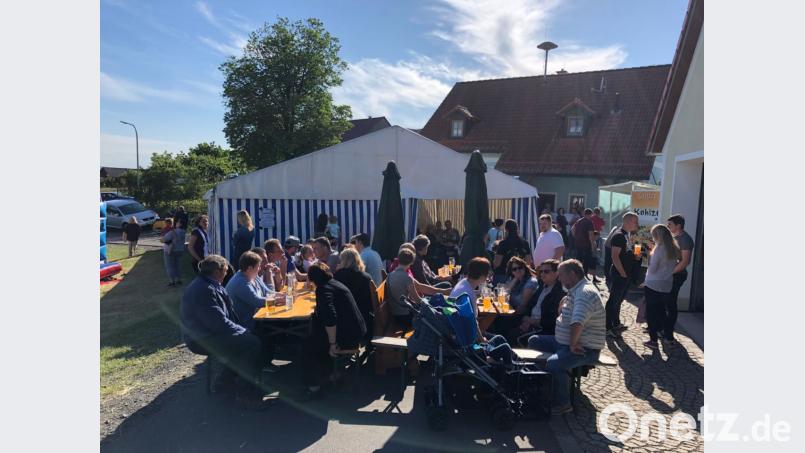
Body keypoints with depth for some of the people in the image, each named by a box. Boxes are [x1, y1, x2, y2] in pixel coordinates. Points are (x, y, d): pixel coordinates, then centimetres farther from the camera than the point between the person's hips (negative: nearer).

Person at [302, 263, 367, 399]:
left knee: (309, 345, 6)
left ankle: (314, 386, 16)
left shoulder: (323, 289, -16)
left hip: (348, 336, -9)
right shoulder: (335, 283, 13)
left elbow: (330, 318, -30)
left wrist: (333, 343, -23)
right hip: (356, 331, 9)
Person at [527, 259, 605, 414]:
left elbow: (577, 323, -35)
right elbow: (560, 313, 26)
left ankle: (563, 404, -12)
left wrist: (572, 345, -26)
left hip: (585, 348, -11)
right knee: (533, 341, 10)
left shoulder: (585, 292, -22)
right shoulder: (575, 290, 12)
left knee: (554, 363, -34)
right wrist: (564, 300, 10)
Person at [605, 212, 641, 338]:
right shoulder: (619, 235, -17)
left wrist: (634, 256, 7)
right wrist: (622, 273, -20)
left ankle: (616, 324, 31)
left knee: (618, 300, 19)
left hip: (626, 274, 10)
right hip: (619, 274, -10)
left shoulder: (627, 235, 12)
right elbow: (615, 256, -23)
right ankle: (608, 328, 3)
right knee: (613, 300, -3)